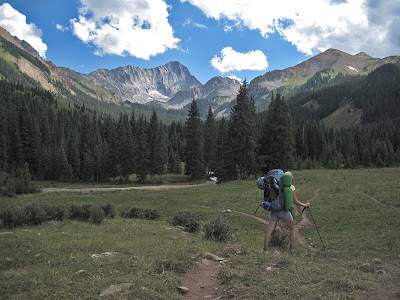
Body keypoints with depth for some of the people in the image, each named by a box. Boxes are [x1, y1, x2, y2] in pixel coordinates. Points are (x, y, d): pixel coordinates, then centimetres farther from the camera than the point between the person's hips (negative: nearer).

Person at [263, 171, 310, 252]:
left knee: (270, 229, -2)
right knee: (292, 228, 17)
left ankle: (265, 248, -10)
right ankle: (291, 248, 15)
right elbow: (295, 201, 1)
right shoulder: (291, 187, -1)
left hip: (274, 209, 4)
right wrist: (305, 205, 13)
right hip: (284, 210, -3)